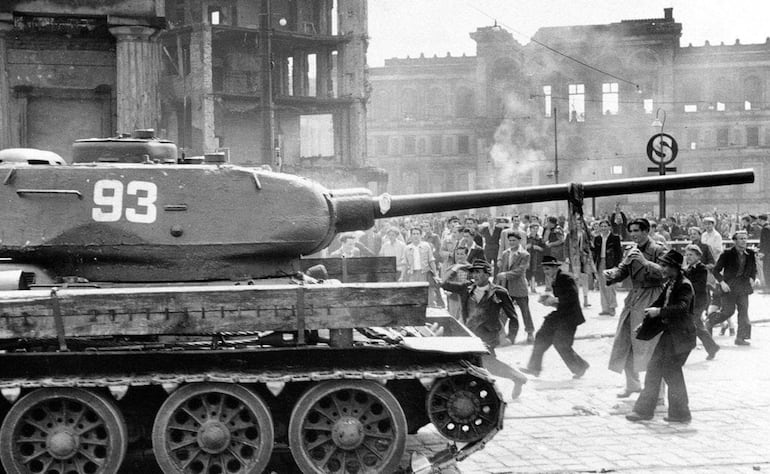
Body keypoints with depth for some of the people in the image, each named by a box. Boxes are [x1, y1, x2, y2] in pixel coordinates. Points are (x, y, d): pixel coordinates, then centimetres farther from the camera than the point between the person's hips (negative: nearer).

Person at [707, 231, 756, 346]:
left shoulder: (750, 254, 5)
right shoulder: (727, 254, -8)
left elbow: (753, 269, 21)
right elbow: (716, 270, -4)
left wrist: (751, 278, 2)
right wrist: (722, 282, -17)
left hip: (743, 287, 4)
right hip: (729, 287, -4)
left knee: (744, 311, -4)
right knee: (728, 311, -3)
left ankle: (741, 337, 0)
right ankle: (710, 323, 23)